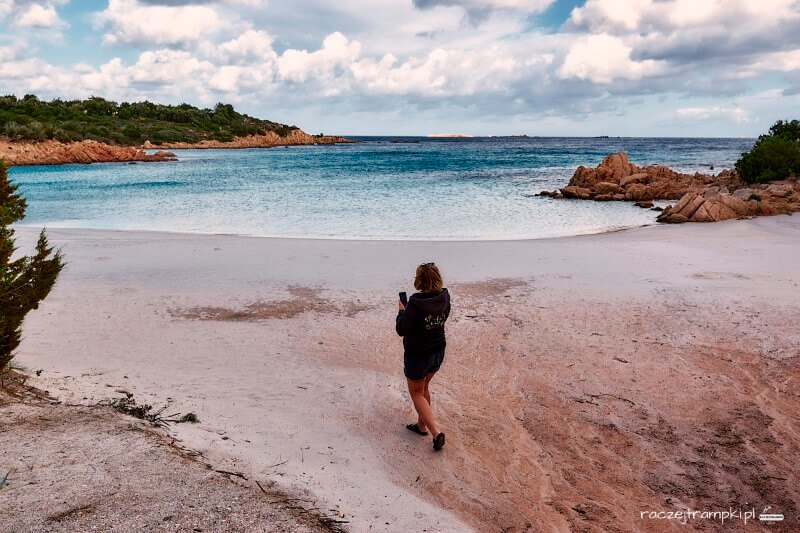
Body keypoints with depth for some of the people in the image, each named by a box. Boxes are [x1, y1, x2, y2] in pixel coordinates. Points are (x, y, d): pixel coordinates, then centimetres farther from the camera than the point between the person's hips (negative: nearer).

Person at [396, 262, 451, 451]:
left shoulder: (415, 303, -27)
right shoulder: (444, 297, -9)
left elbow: (401, 330, -19)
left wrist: (401, 311, -2)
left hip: (417, 356, -6)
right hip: (438, 352, 6)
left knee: (416, 393, 13)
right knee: (424, 388, 27)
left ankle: (436, 433, 4)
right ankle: (422, 425, 42)